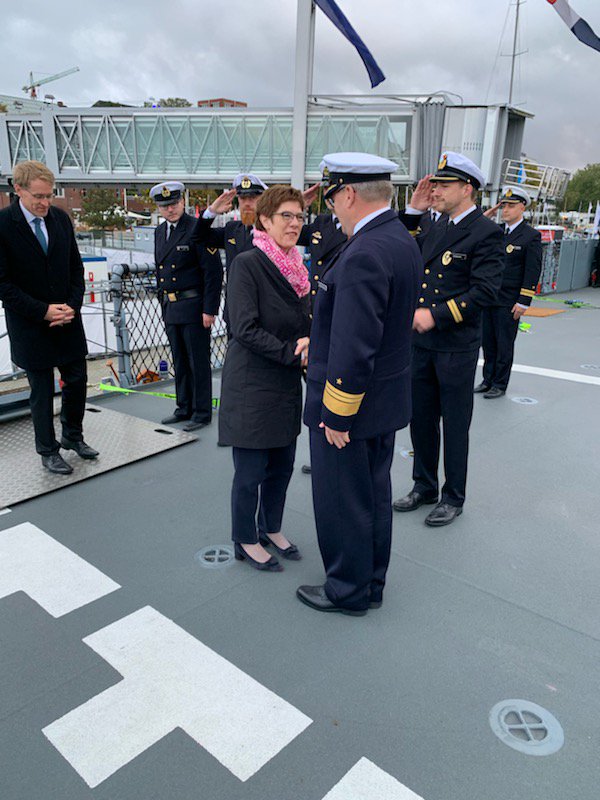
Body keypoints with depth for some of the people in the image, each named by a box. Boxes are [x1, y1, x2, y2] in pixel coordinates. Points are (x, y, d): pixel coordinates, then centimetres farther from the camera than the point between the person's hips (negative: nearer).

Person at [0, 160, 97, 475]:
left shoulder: (60, 218, 3)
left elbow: (76, 268, 8)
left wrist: (73, 305, -7)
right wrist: (43, 310, -17)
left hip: (68, 318, 4)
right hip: (30, 325, -4)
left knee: (77, 381, 12)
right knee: (42, 393, 6)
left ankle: (73, 436, 34)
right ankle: (48, 451, 24)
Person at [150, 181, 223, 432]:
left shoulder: (197, 229, -11)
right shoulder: (160, 232, 13)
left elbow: (214, 272, -15)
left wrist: (210, 309, -17)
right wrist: (163, 303, 17)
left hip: (194, 307, -7)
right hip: (170, 308, 8)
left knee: (198, 362, 1)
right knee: (180, 362, 16)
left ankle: (202, 413, 12)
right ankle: (184, 408, 28)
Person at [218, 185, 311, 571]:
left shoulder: (296, 266, 9)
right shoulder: (248, 264, -14)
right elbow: (245, 328, -20)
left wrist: (308, 345, -5)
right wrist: (290, 351, -21)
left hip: (287, 384, 7)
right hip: (252, 385, -7)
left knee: (282, 464, 17)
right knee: (251, 471, 5)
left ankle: (271, 528, 37)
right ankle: (246, 540, 26)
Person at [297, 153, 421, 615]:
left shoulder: (365, 255, -26)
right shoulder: (403, 241, 6)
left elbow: (354, 349, -28)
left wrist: (337, 415, -19)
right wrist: (316, 337, 12)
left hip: (351, 403, -10)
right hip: (387, 400, 10)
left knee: (342, 502, 9)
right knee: (375, 494, 21)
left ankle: (348, 591, 29)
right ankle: (371, 584, 39)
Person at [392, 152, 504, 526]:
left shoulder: (486, 232, -11)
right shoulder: (438, 229, 13)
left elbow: (486, 291, -19)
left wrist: (435, 315, -22)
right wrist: (414, 209, 6)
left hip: (457, 348, -7)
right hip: (422, 343, 7)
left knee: (455, 426, 7)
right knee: (421, 420, 15)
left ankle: (453, 498, 24)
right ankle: (424, 487, 33)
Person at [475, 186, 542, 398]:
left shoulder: (531, 236, -5)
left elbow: (533, 272, -8)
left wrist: (523, 302, -13)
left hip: (508, 302, -5)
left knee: (504, 345, 5)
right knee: (488, 342, 12)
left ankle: (500, 385, 16)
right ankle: (488, 380, 24)